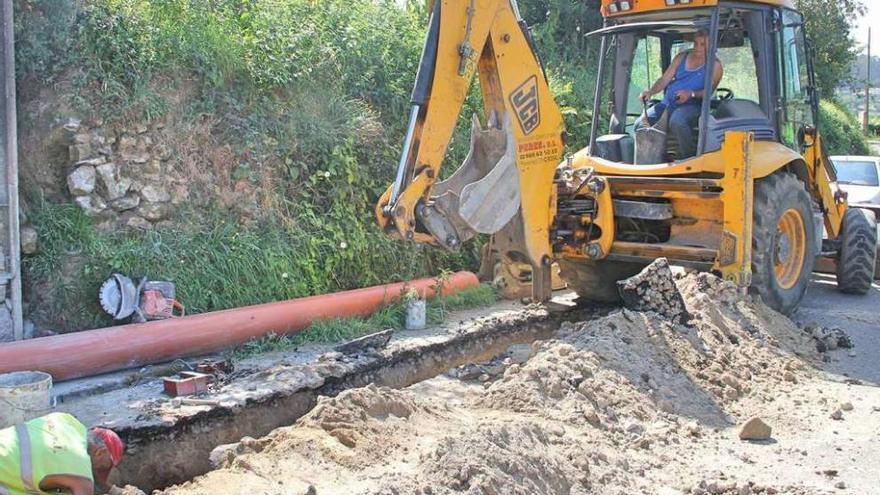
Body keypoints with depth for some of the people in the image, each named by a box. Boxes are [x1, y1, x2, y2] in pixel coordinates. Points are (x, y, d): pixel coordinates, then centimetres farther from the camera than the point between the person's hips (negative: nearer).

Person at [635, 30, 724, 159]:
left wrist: (691, 94, -26)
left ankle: (691, 158, -30)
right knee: (640, 124, -15)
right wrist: (650, 91, -7)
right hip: (667, 103, 6)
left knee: (677, 121, -40)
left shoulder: (715, 65, 3)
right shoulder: (682, 57, 16)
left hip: (692, 105, -6)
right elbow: (664, 79, 12)